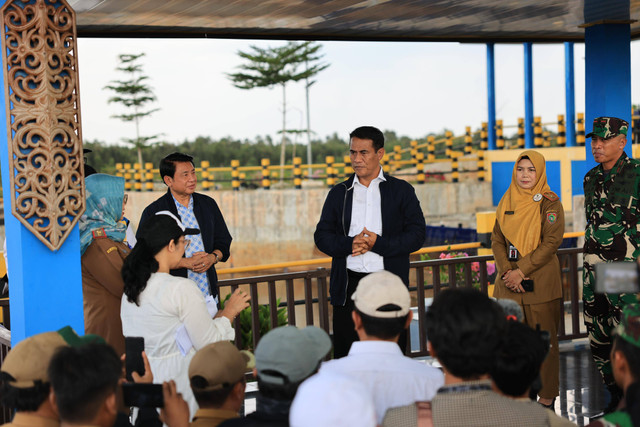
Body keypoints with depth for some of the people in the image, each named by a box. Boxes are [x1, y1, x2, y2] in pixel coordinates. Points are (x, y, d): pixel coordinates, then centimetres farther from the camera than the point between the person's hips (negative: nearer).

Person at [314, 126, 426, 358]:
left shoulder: (402, 190, 7)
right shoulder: (339, 193, 13)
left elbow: (417, 233, -1)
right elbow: (322, 236, 7)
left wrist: (378, 243, -13)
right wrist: (349, 244, -12)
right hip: (349, 285, 2)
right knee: (345, 355, 1)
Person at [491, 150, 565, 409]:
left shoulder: (549, 203, -4)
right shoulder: (507, 202, 11)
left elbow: (552, 241, -12)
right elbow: (497, 239, 9)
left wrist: (521, 270, -16)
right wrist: (506, 272, -7)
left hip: (541, 281, -4)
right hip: (509, 279, 4)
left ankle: (547, 396, 11)